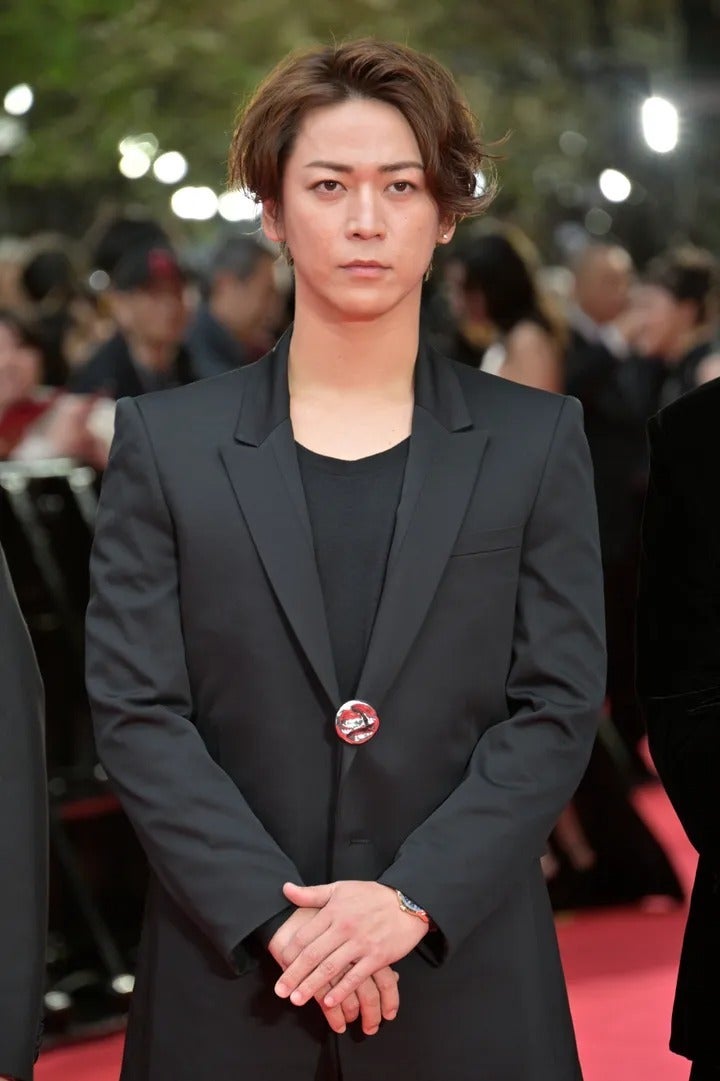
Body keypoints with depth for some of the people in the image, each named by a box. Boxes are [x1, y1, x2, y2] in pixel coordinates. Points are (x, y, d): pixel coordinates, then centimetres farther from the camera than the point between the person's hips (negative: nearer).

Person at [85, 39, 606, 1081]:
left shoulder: (536, 440, 4)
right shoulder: (165, 441, 3)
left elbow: (558, 705, -1)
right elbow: (135, 711, -3)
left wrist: (415, 898, -13)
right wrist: (275, 916, -14)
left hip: (466, 984, 0)